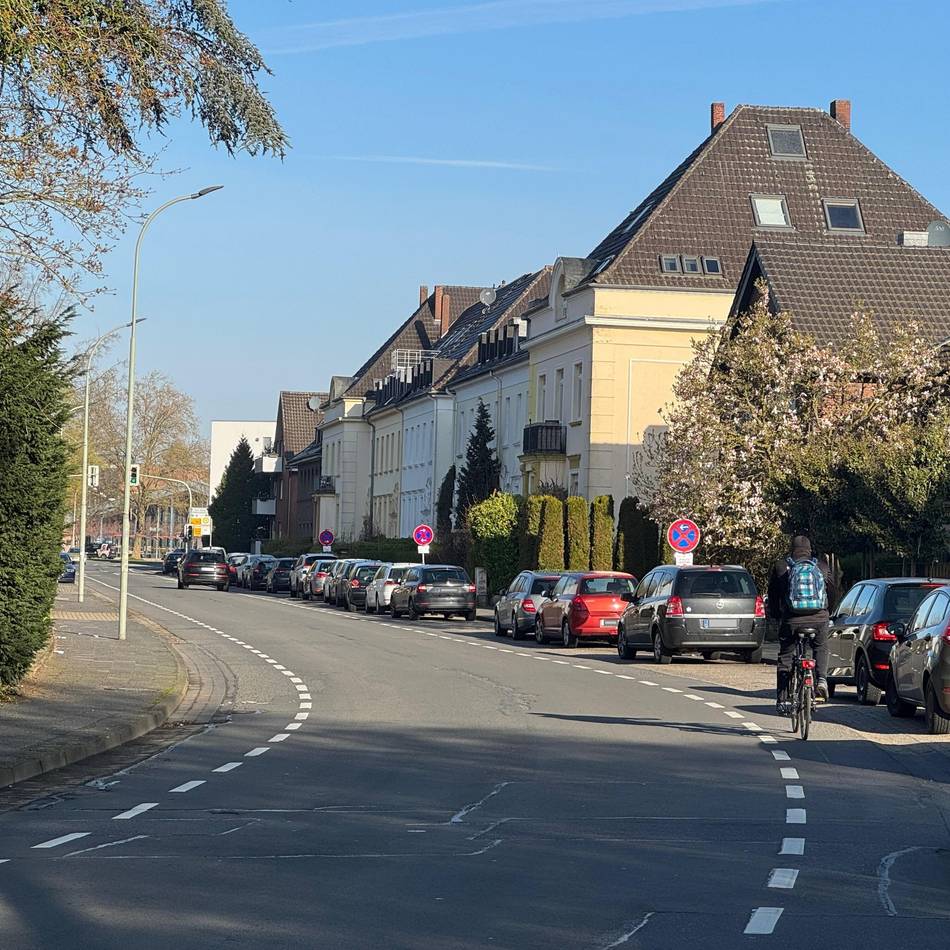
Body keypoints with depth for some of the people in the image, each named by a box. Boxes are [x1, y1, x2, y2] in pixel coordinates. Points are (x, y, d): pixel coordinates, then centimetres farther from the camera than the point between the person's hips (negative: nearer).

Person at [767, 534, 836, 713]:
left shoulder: (780, 566, 7)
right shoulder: (822, 566, 10)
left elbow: (773, 595, 13)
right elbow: (833, 594, 17)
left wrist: (775, 615, 26)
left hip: (791, 618, -1)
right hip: (819, 618, 1)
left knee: (785, 658, 11)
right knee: (821, 648, 27)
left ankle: (782, 700, 9)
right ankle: (822, 680, 4)